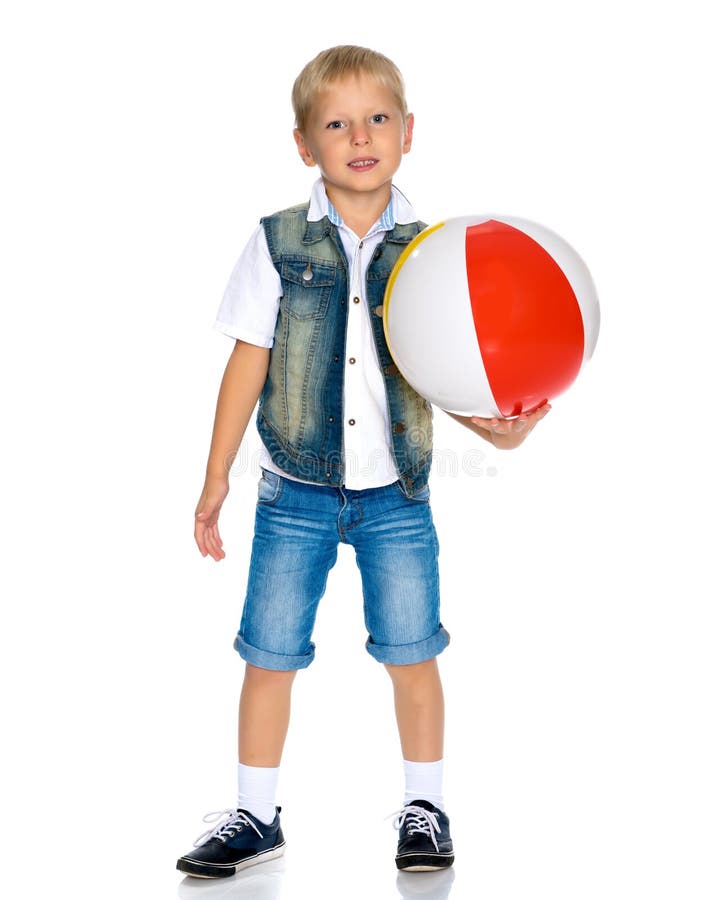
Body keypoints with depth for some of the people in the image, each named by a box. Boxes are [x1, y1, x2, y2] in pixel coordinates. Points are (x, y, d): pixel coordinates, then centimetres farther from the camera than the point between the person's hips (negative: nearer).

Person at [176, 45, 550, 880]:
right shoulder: (280, 244, -3)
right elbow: (248, 365, 1)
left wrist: (494, 425, -19)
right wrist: (215, 480, 1)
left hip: (396, 494, 0)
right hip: (297, 490, 0)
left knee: (411, 652, 6)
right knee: (270, 654, 6)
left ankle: (424, 807, 26)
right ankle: (255, 815, 23)